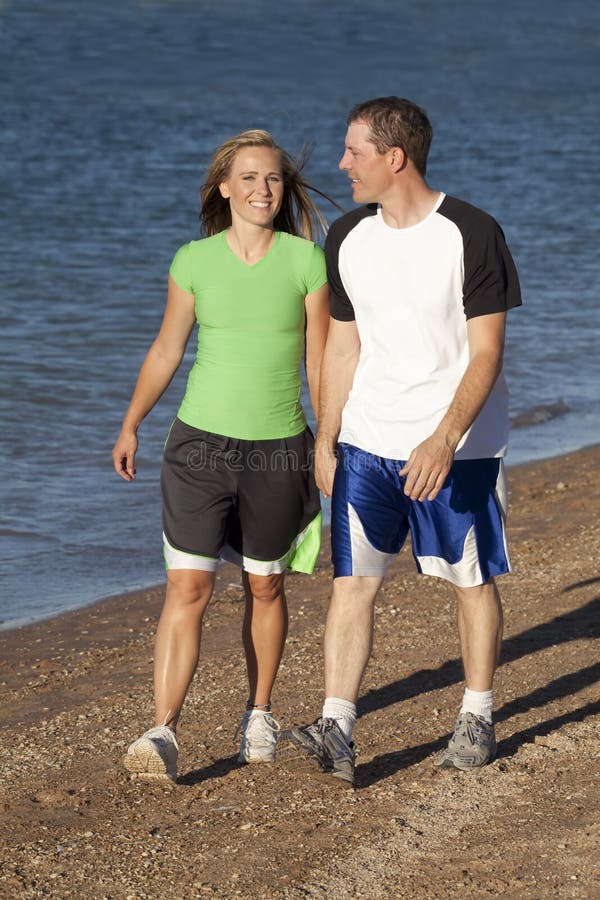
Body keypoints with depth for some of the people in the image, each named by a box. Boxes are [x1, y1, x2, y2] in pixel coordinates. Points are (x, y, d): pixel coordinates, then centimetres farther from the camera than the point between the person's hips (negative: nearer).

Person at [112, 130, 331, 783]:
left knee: (264, 587, 12)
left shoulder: (305, 262, -3)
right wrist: (130, 427, 14)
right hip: (200, 443, 0)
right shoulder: (193, 261, -1)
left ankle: (258, 713, 30)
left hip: (278, 451, 0)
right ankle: (162, 732, -9)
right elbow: (166, 350, 11)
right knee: (187, 587, -8)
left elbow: (318, 362, 2)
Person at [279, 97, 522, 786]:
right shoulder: (347, 239, 3)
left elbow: (486, 353, -14)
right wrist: (325, 440, 10)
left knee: (472, 582, 8)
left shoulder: (472, 235, -13)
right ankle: (336, 733, -9)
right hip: (367, 443, 4)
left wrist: (444, 438, -25)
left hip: (460, 445, -4)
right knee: (351, 580, -6)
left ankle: (476, 720, 24)